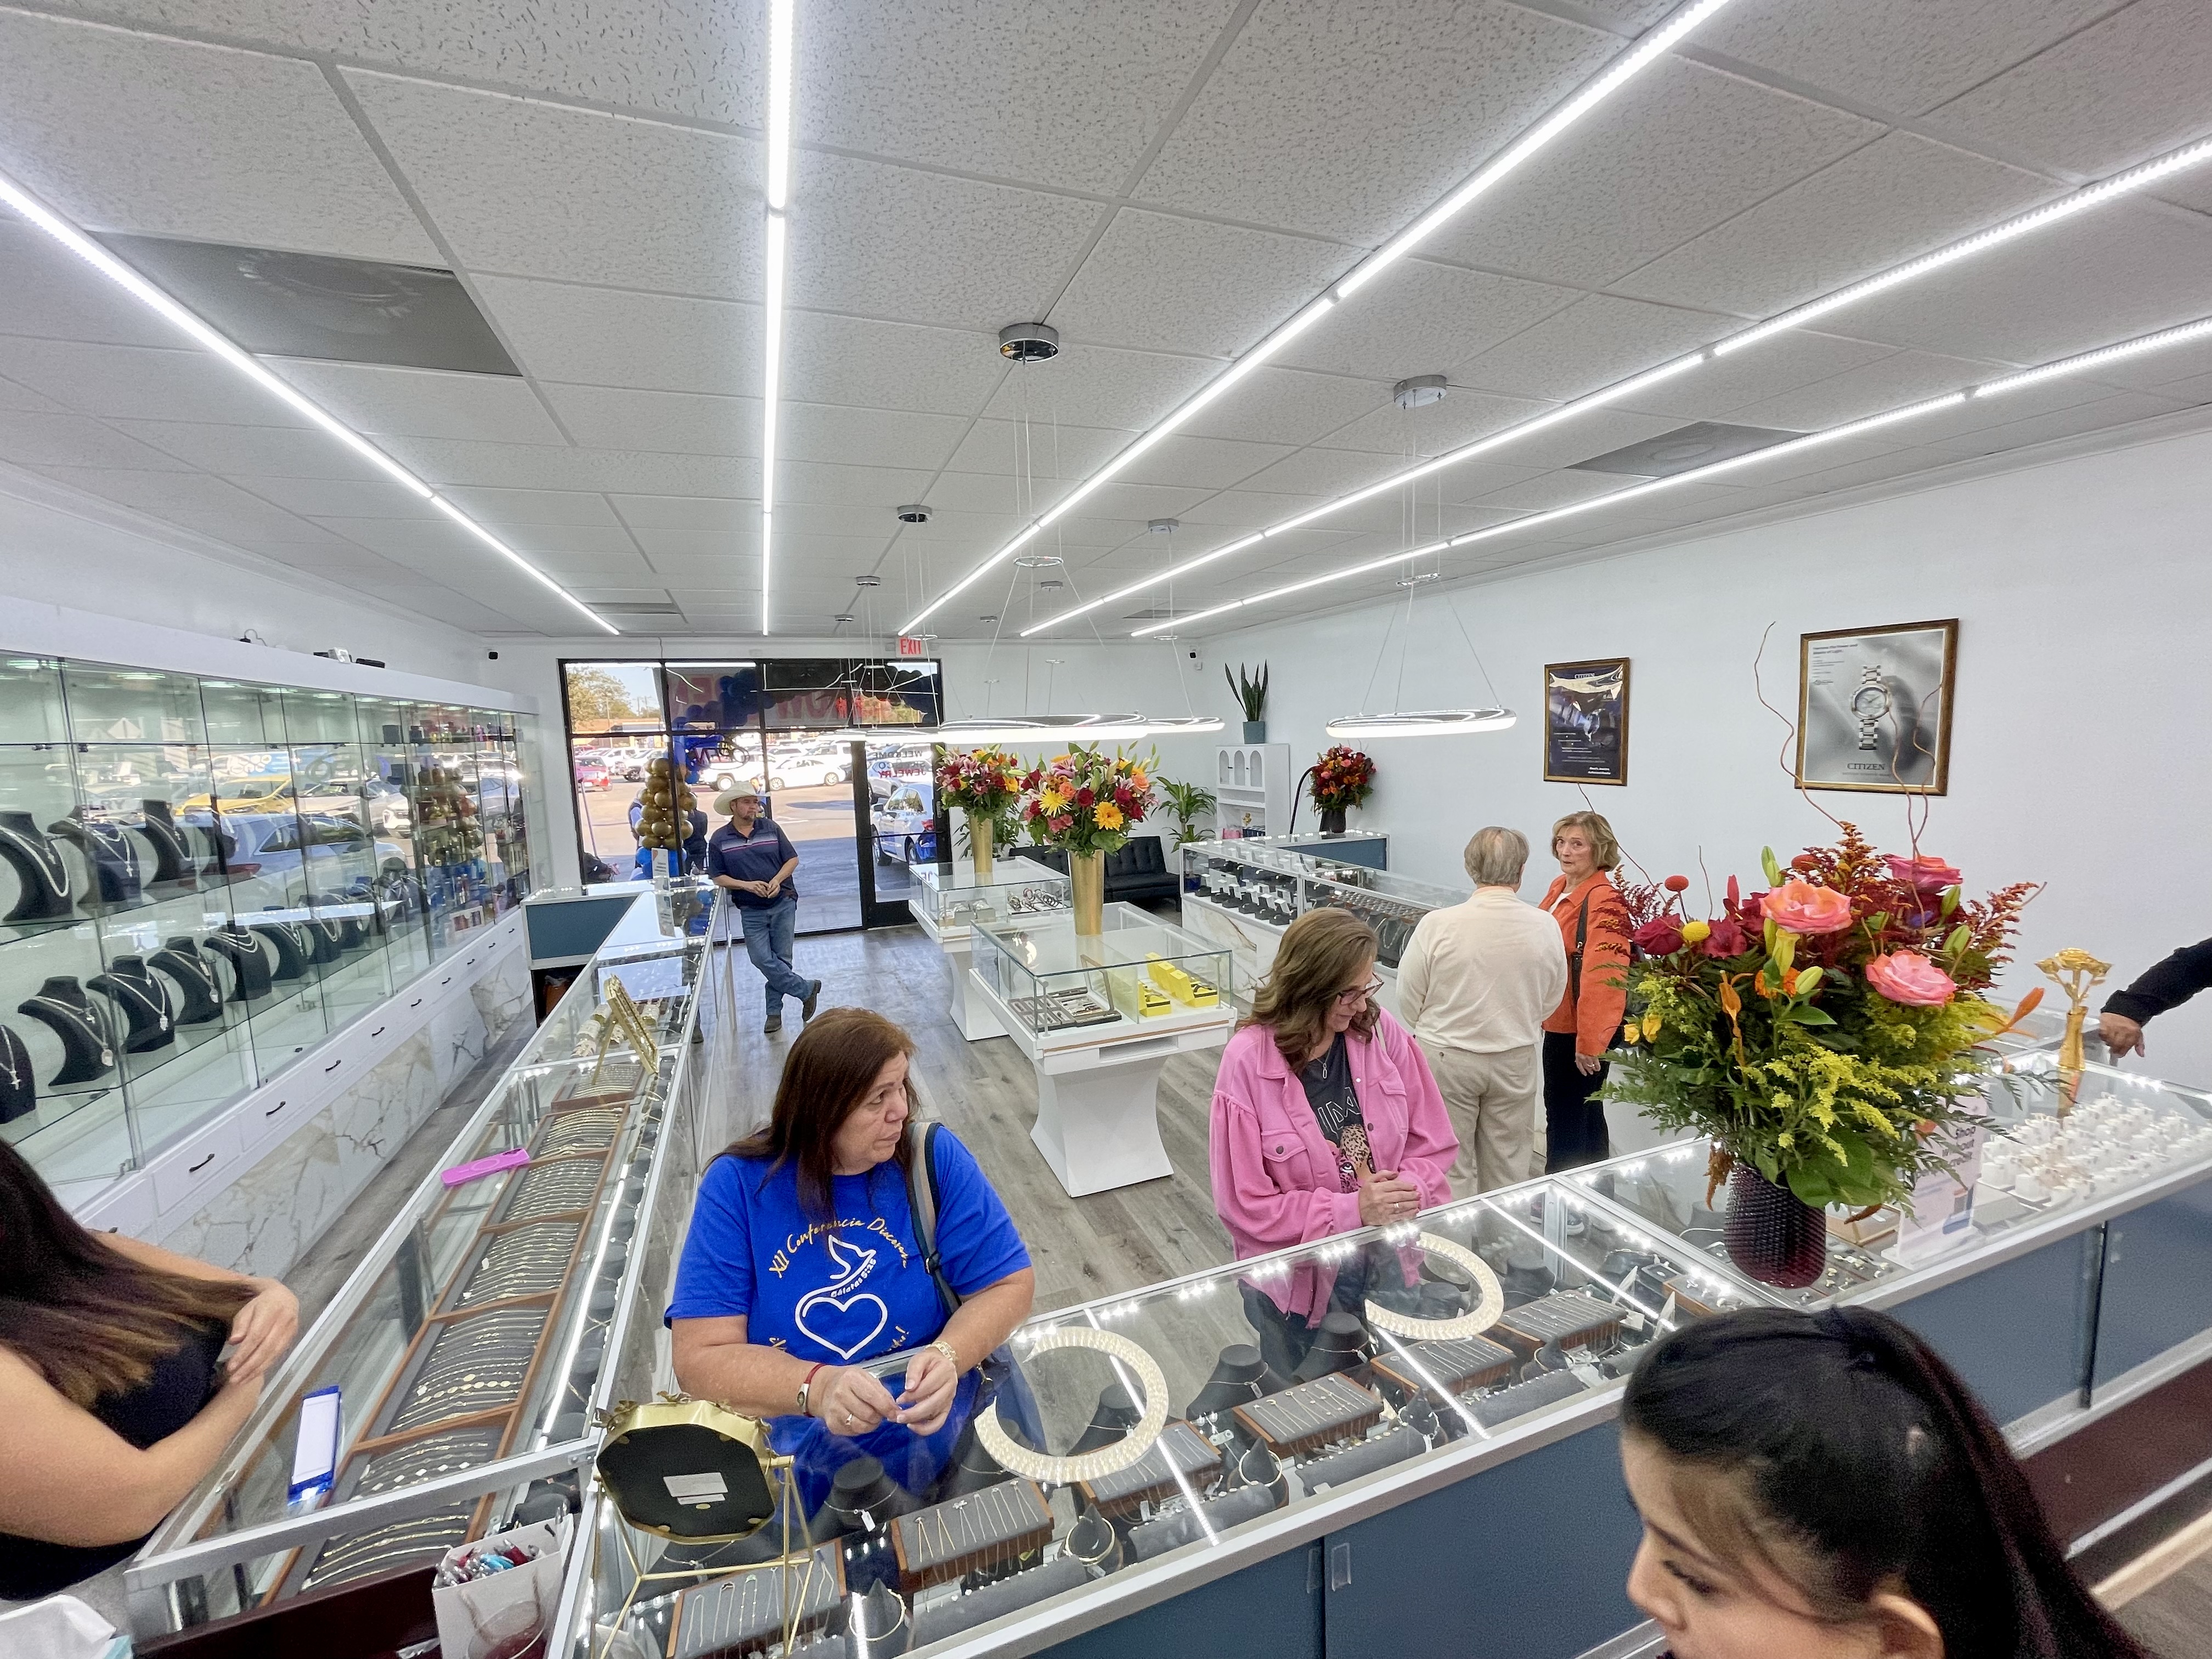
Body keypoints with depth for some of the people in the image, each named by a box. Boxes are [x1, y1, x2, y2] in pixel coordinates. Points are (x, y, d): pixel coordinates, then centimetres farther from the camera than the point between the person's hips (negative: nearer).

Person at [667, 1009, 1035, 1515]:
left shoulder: (934, 1156, -8)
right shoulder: (738, 1184, -9)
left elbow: (1009, 1285, -4)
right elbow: (700, 1358, -11)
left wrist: (948, 1357, -23)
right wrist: (816, 1387, -28)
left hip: (926, 1425, 0)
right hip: (786, 1437, 1)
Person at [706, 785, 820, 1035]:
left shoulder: (770, 828, 1)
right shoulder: (719, 839, 0)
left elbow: (793, 859, 4)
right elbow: (717, 877, 1)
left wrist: (777, 880, -13)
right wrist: (746, 885, -15)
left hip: (783, 903, 0)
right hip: (751, 911, 0)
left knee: (781, 958, 4)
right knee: (762, 960, -9)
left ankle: (774, 1011, 19)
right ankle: (807, 989, 8)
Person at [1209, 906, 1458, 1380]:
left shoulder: (1384, 1034, -11)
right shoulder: (1248, 1061, -22)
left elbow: (1434, 1146, -2)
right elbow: (1246, 1204, -19)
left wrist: (1403, 1193, -21)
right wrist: (1354, 1210, -25)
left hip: (1390, 1265, 3)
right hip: (1300, 1280, -3)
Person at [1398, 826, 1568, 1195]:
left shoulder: (1437, 924, -19)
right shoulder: (1546, 926, -12)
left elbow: (1409, 1003, -8)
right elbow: (1551, 1001, 3)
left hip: (1445, 1058, -2)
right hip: (1516, 1061, 3)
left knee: (1450, 1168, 13)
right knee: (1509, 1169, 19)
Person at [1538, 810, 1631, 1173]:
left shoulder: (1605, 900, -21)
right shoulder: (1559, 887, 7)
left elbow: (1603, 976, -26)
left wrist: (1590, 1042, -26)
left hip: (1581, 1030, -9)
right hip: (1559, 1020, 9)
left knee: (1566, 1115, 2)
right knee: (1585, 1108, 23)